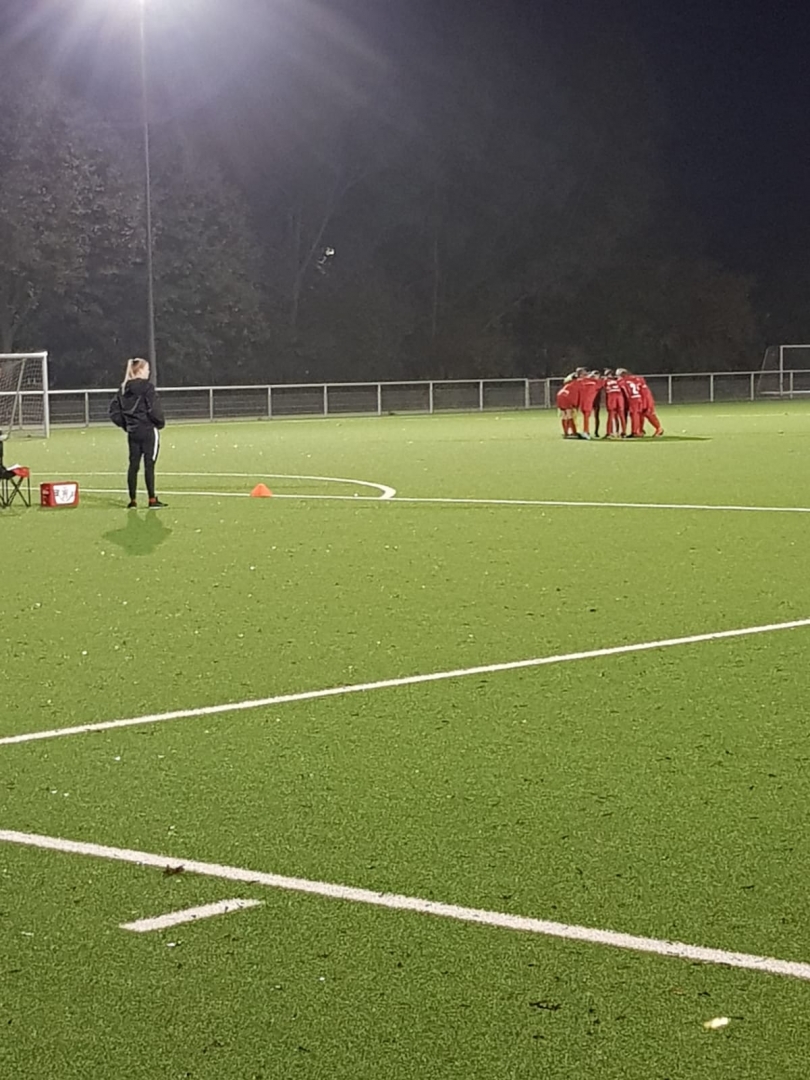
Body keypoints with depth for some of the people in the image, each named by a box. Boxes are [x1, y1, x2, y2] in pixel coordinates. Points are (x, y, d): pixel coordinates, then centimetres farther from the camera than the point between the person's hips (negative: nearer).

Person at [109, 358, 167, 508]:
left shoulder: (124, 389, 8)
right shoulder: (146, 387, -12)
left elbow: (114, 411, 9)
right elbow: (154, 409, -18)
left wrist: (125, 425, 15)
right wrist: (160, 423, -1)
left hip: (132, 432, 6)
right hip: (149, 431, -6)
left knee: (133, 465, 9)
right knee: (149, 465, -4)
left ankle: (132, 500, 11)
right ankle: (152, 500, -3)